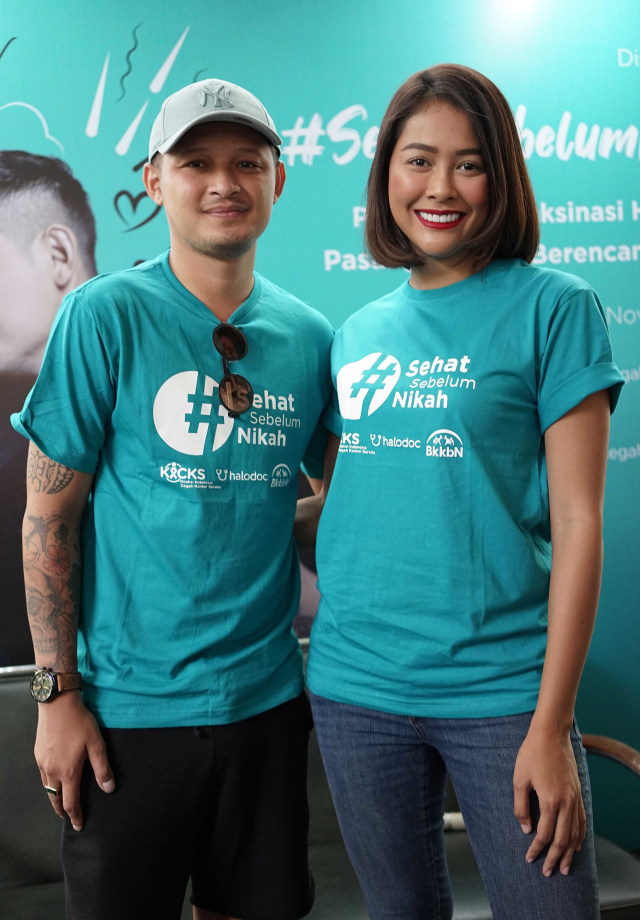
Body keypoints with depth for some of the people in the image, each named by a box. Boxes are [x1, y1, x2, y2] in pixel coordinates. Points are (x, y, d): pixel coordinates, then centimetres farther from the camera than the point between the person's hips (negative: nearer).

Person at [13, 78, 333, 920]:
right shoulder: (106, 316, -9)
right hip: (131, 705, -4)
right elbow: (49, 517, -9)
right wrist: (56, 695, -10)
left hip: (266, 695, 4)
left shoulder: (309, 335, 3)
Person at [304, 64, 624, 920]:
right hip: (355, 687, 4)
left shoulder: (552, 307, -5)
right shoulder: (358, 333, 10)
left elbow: (577, 520, -9)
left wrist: (552, 722, -12)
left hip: (501, 687, -4)